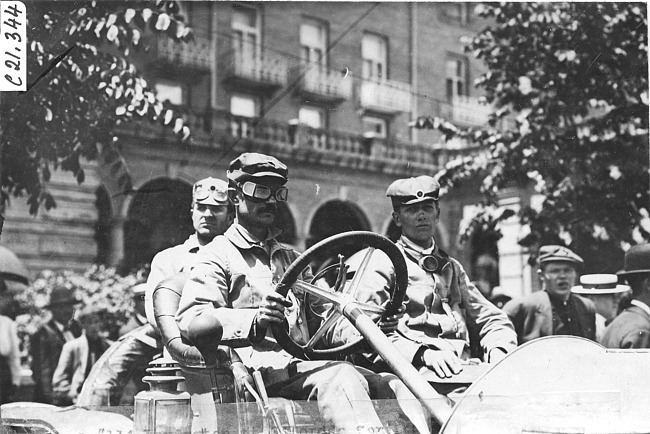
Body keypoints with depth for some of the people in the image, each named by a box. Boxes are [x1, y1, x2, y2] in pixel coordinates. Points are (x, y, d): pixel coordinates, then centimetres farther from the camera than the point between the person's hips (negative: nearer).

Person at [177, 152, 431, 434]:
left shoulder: (291, 258, 33)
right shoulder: (218, 255, 10)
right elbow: (189, 319, -6)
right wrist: (255, 321, -23)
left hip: (301, 362, 7)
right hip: (259, 364, -6)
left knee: (394, 385, -17)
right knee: (340, 377, -34)